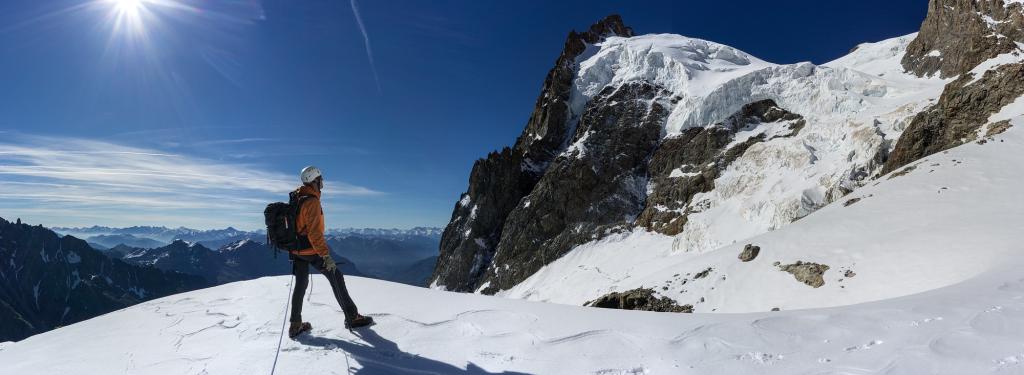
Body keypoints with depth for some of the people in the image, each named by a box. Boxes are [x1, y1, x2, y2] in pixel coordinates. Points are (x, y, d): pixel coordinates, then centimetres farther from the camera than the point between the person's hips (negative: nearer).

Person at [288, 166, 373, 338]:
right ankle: (352, 317, 7)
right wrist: (326, 256, -25)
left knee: (300, 284, 15)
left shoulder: (295, 198, 8)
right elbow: (314, 232, -26)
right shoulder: (312, 201, -21)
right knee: (336, 278, 2)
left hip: (296, 250, 9)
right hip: (311, 250, -9)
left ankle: (295, 325, 20)